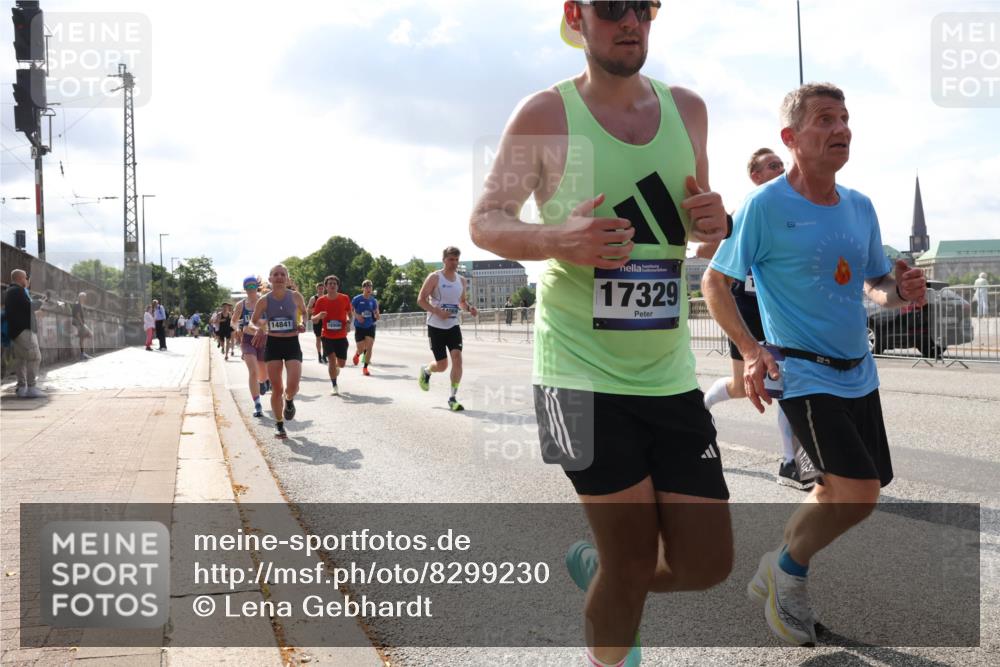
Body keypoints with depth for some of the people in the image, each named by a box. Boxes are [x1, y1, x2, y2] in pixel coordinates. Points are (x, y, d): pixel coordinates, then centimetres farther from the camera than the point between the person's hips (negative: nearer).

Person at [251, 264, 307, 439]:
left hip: (292, 344, -1)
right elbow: (254, 320, 12)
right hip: (273, 344, 1)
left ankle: (289, 401, 23)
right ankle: (279, 425, 19)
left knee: (293, 386, -15)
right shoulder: (264, 300, -4)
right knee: (276, 389, 2)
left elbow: (304, 312, 15)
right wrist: (261, 328, -7)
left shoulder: (295, 296, -4)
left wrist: (301, 324, -3)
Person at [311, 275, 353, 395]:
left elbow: (349, 313, 12)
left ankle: (335, 367, 43)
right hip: (327, 336, -2)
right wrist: (318, 316, -25)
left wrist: (348, 323, -8)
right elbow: (314, 320, -2)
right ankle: (334, 386, 0)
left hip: (341, 336, 2)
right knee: (332, 359, -13)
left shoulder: (345, 298, -3)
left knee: (341, 363, 5)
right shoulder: (320, 301, -6)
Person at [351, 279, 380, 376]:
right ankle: (357, 355, 40)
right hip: (359, 327, -2)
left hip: (370, 326, 2)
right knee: (361, 349, 3)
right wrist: (357, 316, -19)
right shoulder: (357, 299, -7)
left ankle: (365, 367, 3)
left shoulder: (373, 300, 4)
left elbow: (376, 313, 12)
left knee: (369, 348, -9)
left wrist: (376, 316, -11)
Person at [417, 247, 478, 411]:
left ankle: (453, 398, -5)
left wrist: (469, 308, -2)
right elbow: (421, 300, -10)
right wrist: (438, 312, -23)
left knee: (457, 359, -13)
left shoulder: (461, 281, 8)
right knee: (442, 365, -1)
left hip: (453, 326, 4)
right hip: (436, 326, -4)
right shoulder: (434, 278, -8)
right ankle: (425, 371, 36)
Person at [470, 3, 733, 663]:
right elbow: (484, 222, -2)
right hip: (582, 371, -5)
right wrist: (555, 240, -23)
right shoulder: (546, 114, -5)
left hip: (671, 372, 5)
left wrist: (715, 222, -4)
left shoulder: (687, 108, 10)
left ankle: (593, 565, 36)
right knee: (634, 564, -2)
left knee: (707, 563, 6)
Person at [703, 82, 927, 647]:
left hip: (859, 373, 7)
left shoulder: (860, 207, 6)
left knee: (843, 492, 15)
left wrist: (900, 291, -8)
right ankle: (789, 569, 10)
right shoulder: (765, 206, -13)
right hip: (804, 375, -7)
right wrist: (752, 351, -19)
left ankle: (775, 576, 36)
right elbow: (714, 282, -8)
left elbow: (876, 285, 16)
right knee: (859, 493, -17)